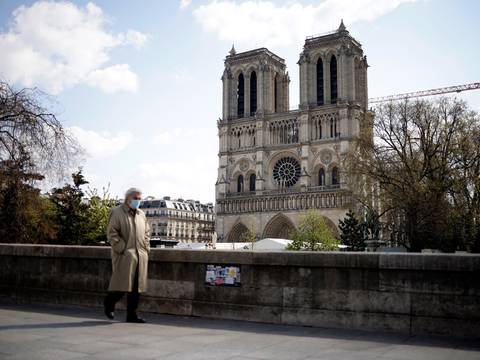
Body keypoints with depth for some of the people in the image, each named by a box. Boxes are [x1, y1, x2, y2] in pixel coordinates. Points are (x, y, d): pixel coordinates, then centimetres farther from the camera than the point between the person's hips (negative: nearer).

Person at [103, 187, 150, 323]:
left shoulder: (141, 214, 17)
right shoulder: (117, 212, -2)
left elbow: (146, 232, 24)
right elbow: (111, 233, -8)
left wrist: (146, 248, 11)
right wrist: (122, 249, -14)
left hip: (140, 256, 6)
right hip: (124, 256, -6)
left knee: (137, 287, 4)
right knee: (123, 285, -5)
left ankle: (132, 315, 12)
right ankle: (109, 304, 22)